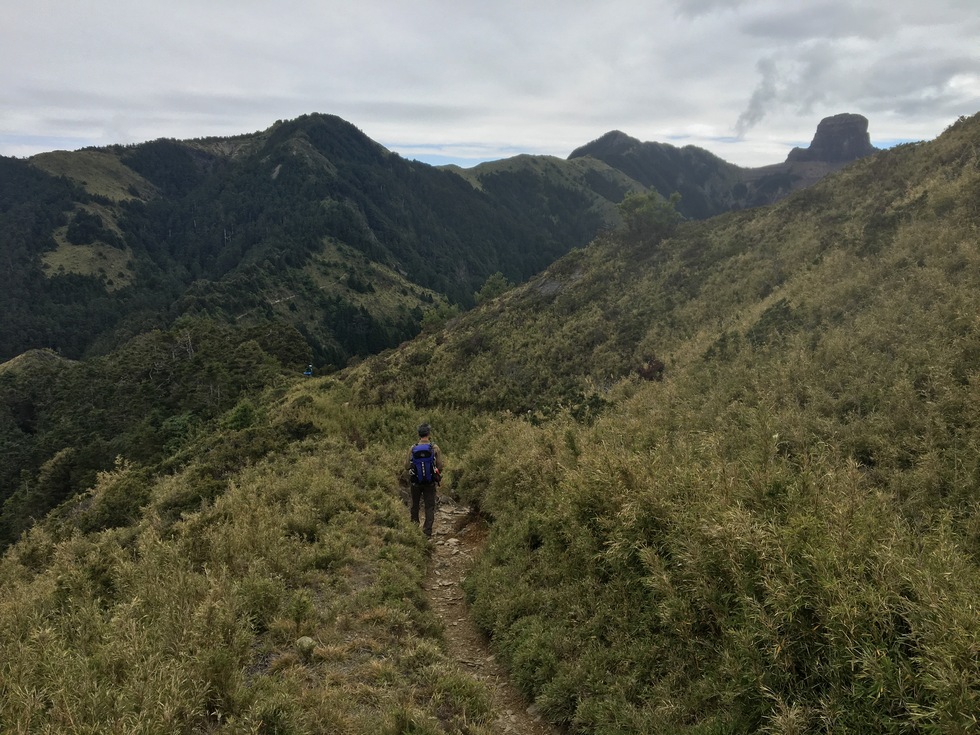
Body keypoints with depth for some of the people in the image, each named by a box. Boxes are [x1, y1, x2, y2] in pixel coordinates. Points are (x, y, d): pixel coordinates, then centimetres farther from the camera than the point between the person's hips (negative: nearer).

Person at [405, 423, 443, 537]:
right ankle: (428, 530, 3)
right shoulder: (434, 448, -12)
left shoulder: (413, 448, -9)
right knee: (430, 506, 7)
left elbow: (407, 466, -5)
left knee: (415, 504, 21)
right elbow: (440, 466, -9)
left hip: (416, 482, 1)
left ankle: (414, 525, 29)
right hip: (431, 482, -1)